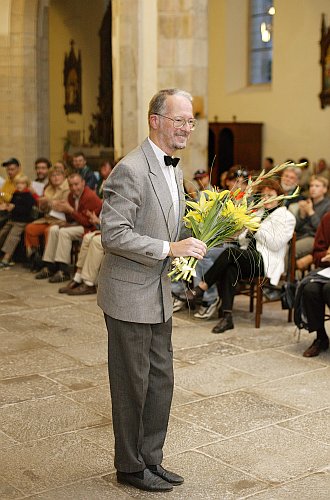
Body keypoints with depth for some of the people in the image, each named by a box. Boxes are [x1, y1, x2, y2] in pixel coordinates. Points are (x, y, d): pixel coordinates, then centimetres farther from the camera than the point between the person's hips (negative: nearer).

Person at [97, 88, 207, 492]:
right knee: (132, 384, 5)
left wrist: (187, 247, 4)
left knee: (160, 380, 15)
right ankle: (130, 466, 22)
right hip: (130, 295, -9)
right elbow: (112, 234, -24)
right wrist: (169, 249, -26)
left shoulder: (174, 171, 11)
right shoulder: (131, 170, -20)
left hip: (158, 293, 9)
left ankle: (150, 459, 30)